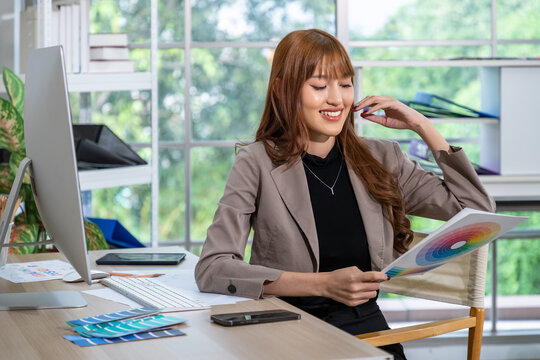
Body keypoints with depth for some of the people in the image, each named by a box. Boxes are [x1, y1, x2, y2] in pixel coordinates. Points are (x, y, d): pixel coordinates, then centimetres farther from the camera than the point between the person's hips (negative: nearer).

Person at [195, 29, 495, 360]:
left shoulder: (381, 159, 11)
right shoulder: (258, 163, -1)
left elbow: (477, 209, 12)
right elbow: (212, 269, -11)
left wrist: (422, 127, 7)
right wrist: (324, 284, -18)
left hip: (368, 331, 4)